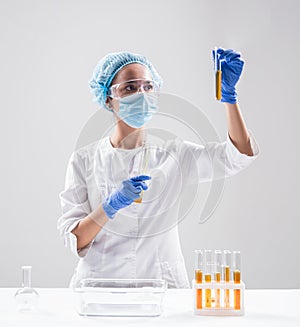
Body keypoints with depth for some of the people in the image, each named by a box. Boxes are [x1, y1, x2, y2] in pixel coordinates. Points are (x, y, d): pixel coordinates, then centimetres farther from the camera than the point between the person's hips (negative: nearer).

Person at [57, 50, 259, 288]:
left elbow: (240, 155, -5)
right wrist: (111, 205, -18)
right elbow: (74, 241, -2)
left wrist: (229, 94, -14)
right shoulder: (84, 160, 4)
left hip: (163, 285, 1)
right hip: (101, 281, 0)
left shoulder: (173, 154, 6)